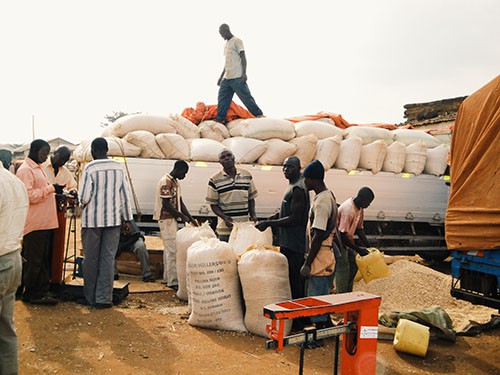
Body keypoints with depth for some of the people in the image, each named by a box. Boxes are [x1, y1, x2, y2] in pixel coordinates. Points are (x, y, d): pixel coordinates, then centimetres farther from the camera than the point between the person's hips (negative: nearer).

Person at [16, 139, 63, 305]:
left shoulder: (38, 168, 19)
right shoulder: (25, 170, -11)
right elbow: (28, 195, -21)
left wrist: (55, 192, 12)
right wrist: (51, 188, -18)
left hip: (44, 222, 9)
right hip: (34, 224, -9)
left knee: (43, 260, 11)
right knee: (33, 261, 0)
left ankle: (42, 293, 18)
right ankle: (29, 294, 10)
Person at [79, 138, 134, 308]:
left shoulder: (90, 168, -9)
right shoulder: (119, 168, 2)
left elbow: (84, 197, -11)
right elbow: (125, 195, 4)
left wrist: (83, 205, 12)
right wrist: (127, 218, 12)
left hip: (92, 219, -3)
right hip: (113, 219, 3)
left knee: (91, 259, 8)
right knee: (108, 258, 5)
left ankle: (90, 297, 17)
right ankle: (104, 298, 6)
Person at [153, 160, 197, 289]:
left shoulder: (175, 182, 16)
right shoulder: (166, 181, -15)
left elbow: (180, 203, 17)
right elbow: (166, 204, -20)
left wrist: (191, 219, 10)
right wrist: (181, 215, -13)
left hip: (172, 219, 10)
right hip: (166, 219, -10)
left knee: (169, 249, 12)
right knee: (172, 249, -9)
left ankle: (167, 278, 19)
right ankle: (172, 281, -6)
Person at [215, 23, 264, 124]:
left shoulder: (237, 41, -4)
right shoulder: (226, 44, 22)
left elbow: (243, 57, -10)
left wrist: (244, 73, -19)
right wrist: (221, 76, 26)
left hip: (237, 77, -8)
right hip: (226, 78, 8)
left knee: (246, 97, -6)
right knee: (222, 98, 3)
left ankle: (258, 114, 3)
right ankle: (220, 119, 5)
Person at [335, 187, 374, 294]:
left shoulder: (360, 208, 0)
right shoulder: (348, 209, -30)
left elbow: (359, 229, 10)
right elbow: (342, 235, -29)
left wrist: (368, 246, 2)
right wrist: (358, 249, -23)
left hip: (347, 241, 10)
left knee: (353, 266, 12)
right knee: (343, 270, -9)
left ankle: (348, 294, 22)